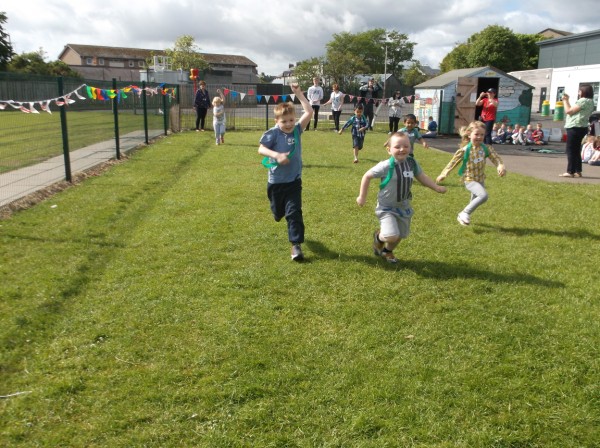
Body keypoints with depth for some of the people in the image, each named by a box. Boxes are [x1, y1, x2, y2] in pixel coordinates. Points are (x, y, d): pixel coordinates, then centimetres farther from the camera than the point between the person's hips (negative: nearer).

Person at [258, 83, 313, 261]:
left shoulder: (297, 130, -3)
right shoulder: (272, 133, -12)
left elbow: (309, 113, -9)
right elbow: (261, 149, -20)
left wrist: (299, 94, -10)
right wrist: (277, 155, -34)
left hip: (294, 181, 1)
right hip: (275, 182, -1)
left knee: (294, 212, -9)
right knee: (278, 214, 19)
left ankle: (296, 245, -6)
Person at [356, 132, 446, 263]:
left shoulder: (412, 163, -7)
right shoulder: (386, 166, -24)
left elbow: (422, 177, 11)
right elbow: (367, 176, -13)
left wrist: (437, 187, 2)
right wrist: (362, 197, -8)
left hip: (404, 206, 6)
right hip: (387, 207, -6)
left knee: (401, 235, 18)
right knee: (392, 236, -20)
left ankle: (388, 251, 49)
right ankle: (378, 236, 17)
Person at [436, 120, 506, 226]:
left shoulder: (486, 148, -4)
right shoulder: (465, 150, -16)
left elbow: (495, 158, -8)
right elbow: (453, 162, -8)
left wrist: (500, 166, -31)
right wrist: (443, 175, -5)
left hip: (480, 180, 6)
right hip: (470, 180, -6)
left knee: (475, 201, 19)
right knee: (483, 195, -26)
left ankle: (462, 216, 41)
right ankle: (465, 213, -11)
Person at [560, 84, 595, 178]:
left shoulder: (583, 101, -15)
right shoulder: (589, 101, 17)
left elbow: (568, 111, -14)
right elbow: (573, 110, 18)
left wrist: (565, 100, -1)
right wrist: (567, 100, 19)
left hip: (575, 128, -10)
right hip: (580, 128, 10)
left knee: (570, 150, -8)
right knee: (576, 150, 13)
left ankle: (570, 172, -9)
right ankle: (578, 171, 14)